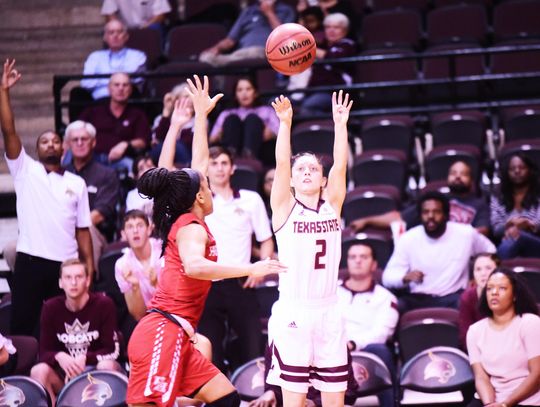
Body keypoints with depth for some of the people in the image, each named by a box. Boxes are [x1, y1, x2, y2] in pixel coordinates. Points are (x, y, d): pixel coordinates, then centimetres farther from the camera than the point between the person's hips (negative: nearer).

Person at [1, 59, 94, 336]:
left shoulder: (77, 183, 12)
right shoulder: (25, 171, 6)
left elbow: (82, 229, 11)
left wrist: (89, 265, 2)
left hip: (66, 263, 2)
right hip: (30, 260, -2)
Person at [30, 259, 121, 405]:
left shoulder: (103, 304, -11)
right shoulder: (51, 308, -2)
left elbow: (112, 350, -12)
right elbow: (44, 353, -2)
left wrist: (84, 358, -28)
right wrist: (59, 356, -26)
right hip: (65, 373, 3)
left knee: (107, 366, -35)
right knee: (38, 371, -26)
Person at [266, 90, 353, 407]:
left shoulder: (332, 206, 10)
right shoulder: (285, 208, 3)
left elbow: (340, 166, -1)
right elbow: (281, 163, -9)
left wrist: (341, 124, -5)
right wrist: (285, 123, -18)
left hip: (328, 312, 3)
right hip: (293, 313, -3)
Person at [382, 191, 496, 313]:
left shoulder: (465, 233, -2)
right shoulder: (408, 239, -3)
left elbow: (489, 250, 18)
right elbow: (388, 277, -4)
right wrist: (405, 278, -28)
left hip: (452, 298, 0)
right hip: (417, 299, 0)